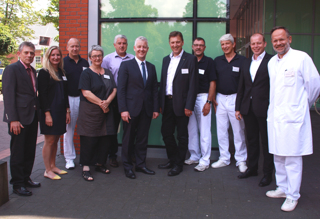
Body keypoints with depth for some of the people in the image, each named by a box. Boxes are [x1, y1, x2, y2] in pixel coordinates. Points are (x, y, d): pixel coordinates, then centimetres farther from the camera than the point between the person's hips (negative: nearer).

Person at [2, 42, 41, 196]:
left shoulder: (33, 71, 14)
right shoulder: (12, 69, -9)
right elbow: (8, 95, -14)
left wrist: (37, 113, 8)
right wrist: (13, 119, -19)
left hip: (32, 116, 7)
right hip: (19, 118, -7)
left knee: (30, 151, 15)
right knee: (18, 153, 3)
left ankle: (26, 178, 29)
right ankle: (17, 184, 15)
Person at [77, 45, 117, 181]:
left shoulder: (108, 73, 14)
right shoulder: (86, 73, -2)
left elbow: (114, 90, 7)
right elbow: (86, 93, -12)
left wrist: (107, 102, -11)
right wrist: (101, 103, -14)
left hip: (106, 111, 5)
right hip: (90, 112, -5)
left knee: (105, 138, 6)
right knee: (89, 140, -3)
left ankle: (100, 164, 22)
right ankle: (86, 168, 4)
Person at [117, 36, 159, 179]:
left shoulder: (151, 67, 12)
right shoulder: (126, 65, -1)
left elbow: (154, 89, 12)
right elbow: (121, 89, -6)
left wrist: (155, 108, 5)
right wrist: (123, 109, -14)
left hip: (146, 109, 4)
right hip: (131, 108, -4)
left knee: (143, 138, 10)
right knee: (128, 139, 5)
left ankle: (140, 164, 23)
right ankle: (127, 166, 18)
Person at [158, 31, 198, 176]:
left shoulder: (190, 59, -5)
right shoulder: (166, 59, 14)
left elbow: (193, 84, -10)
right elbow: (162, 82, 15)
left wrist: (189, 106, -15)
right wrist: (160, 103, 9)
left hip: (181, 103, -6)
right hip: (167, 103, 6)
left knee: (182, 135, 5)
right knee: (166, 132, 11)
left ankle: (179, 164, 18)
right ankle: (172, 160, 29)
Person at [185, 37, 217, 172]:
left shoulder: (209, 62, 0)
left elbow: (212, 83, -4)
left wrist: (209, 102, -11)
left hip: (203, 97, -4)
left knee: (204, 130, -3)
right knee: (191, 129, 9)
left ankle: (205, 160, 4)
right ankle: (194, 156, 21)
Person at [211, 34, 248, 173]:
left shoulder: (242, 61, -2)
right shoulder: (217, 61, 10)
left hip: (235, 98, -4)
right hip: (220, 98, 4)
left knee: (238, 130, 2)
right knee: (221, 130, 9)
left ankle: (241, 160, 14)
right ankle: (224, 158, 21)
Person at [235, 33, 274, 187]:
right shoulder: (246, 63, 14)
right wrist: (238, 108, 11)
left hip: (264, 108, -6)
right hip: (248, 108, 6)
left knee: (266, 142, 4)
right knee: (251, 140, 15)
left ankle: (268, 173, 16)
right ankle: (252, 168, 29)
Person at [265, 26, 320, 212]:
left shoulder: (301, 58, -7)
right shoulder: (272, 62, 13)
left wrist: (305, 105, 9)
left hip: (293, 116, -6)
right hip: (274, 116, 7)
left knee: (293, 158, -2)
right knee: (278, 155, 14)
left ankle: (293, 196, 9)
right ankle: (283, 188, 29)